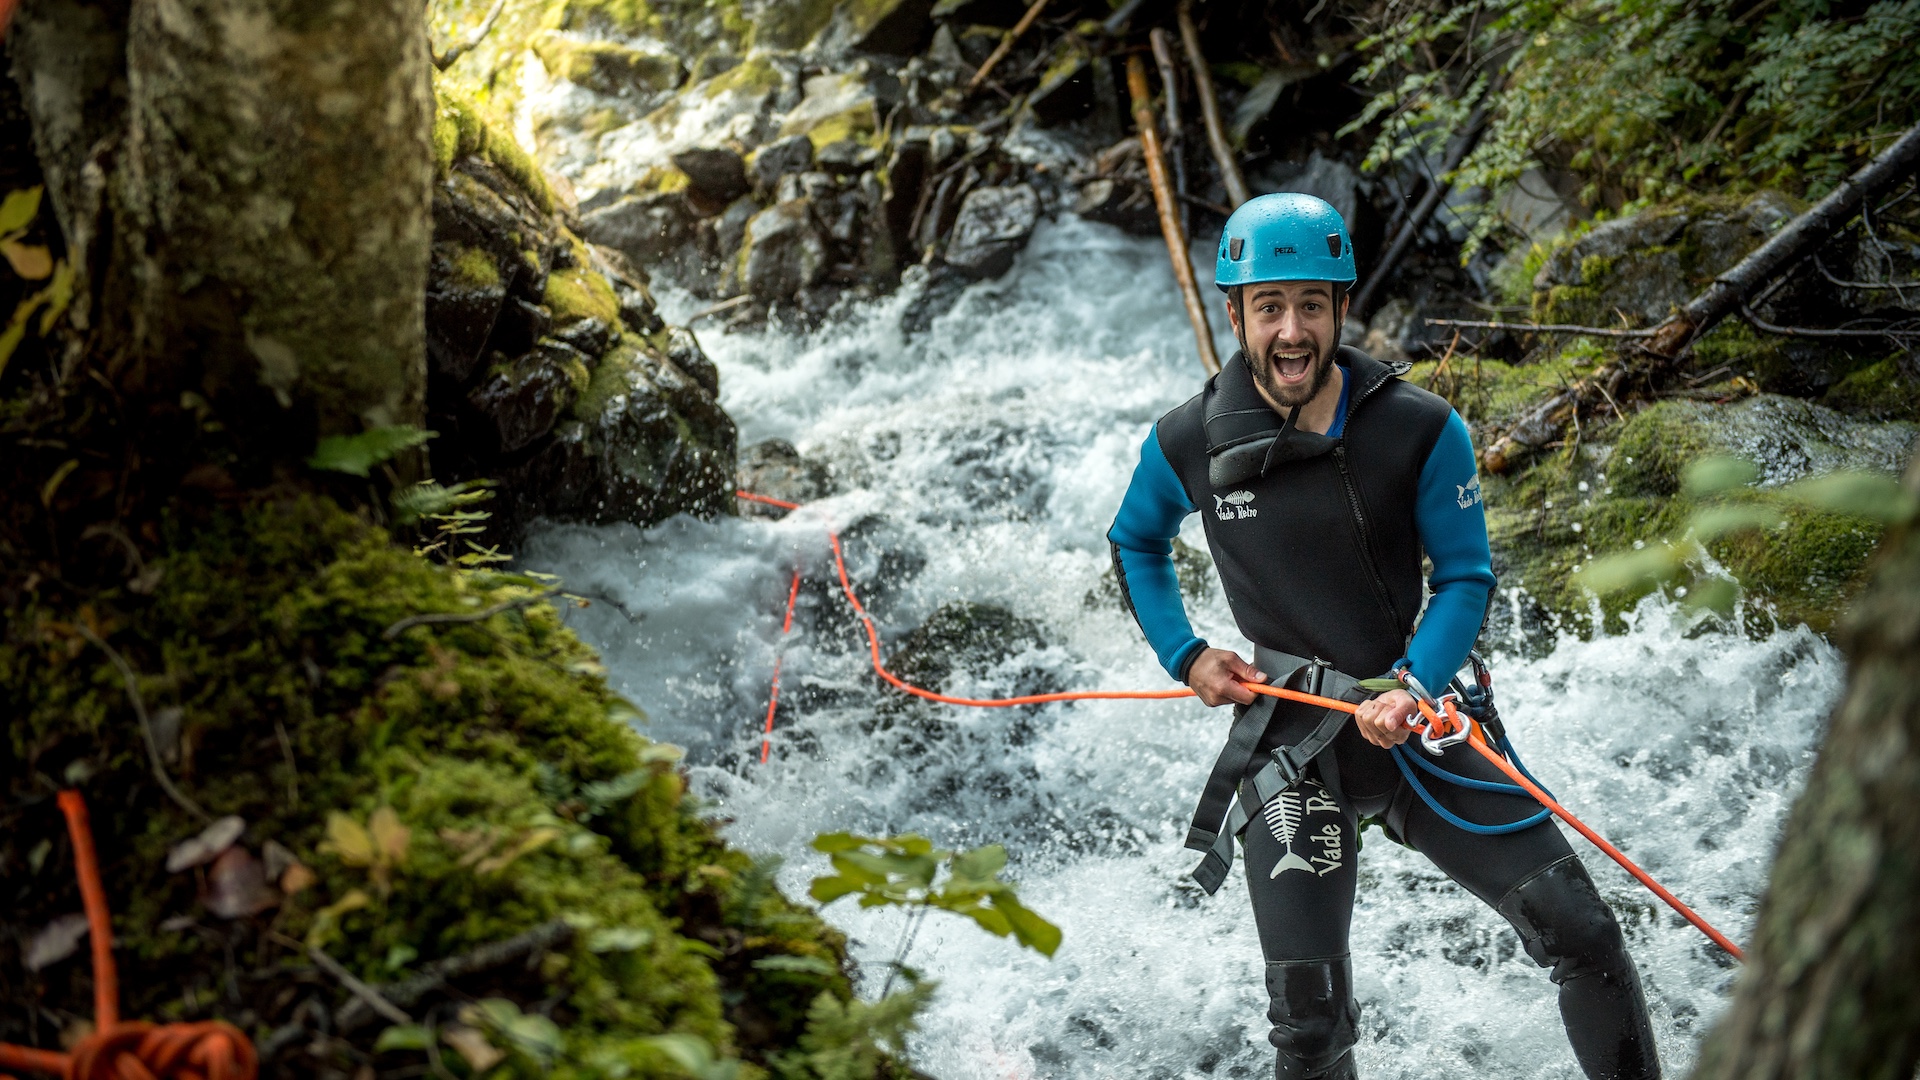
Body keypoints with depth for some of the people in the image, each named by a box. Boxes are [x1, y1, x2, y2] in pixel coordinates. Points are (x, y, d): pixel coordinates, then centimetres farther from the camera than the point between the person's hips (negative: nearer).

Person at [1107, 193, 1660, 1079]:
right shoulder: (1186, 446, -7)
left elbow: (1466, 578, -4)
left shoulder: (1421, 430, -10)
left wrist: (1413, 690, -21)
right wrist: (1185, 658, 2)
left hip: (1419, 719, 1)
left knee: (1583, 935, -1)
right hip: (1290, 747, -1)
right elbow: (1136, 543, 14)